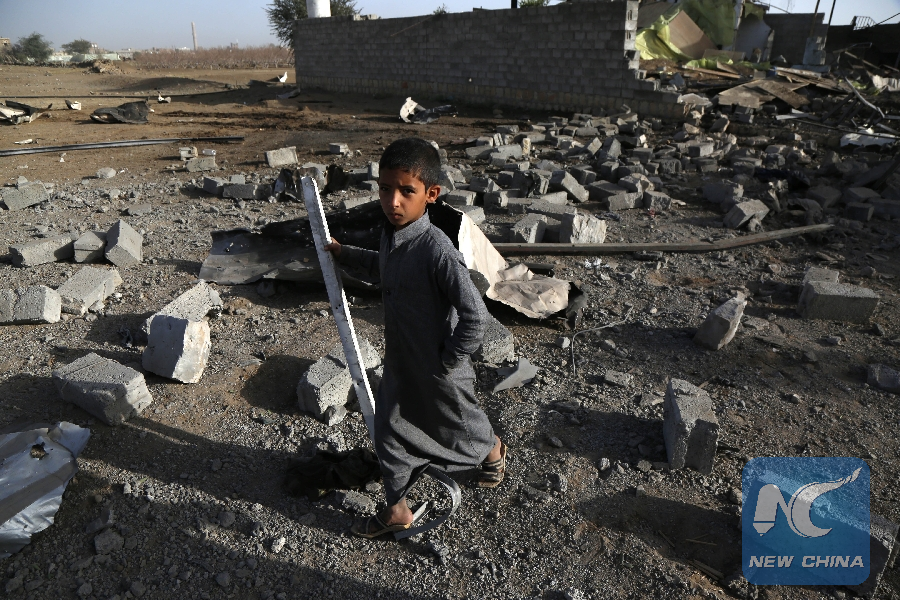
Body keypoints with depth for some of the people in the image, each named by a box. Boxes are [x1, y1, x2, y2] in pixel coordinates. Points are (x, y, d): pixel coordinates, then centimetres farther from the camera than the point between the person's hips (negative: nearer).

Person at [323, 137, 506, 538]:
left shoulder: (436, 250, -31)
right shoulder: (391, 235, -4)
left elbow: (475, 315, -31)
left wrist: (449, 363, -20)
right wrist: (345, 254, 21)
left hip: (437, 373, -7)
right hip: (399, 365, 7)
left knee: (459, 427, 20)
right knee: (389, 432, 17)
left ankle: (493, 450, 54)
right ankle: (397, 510, 39)